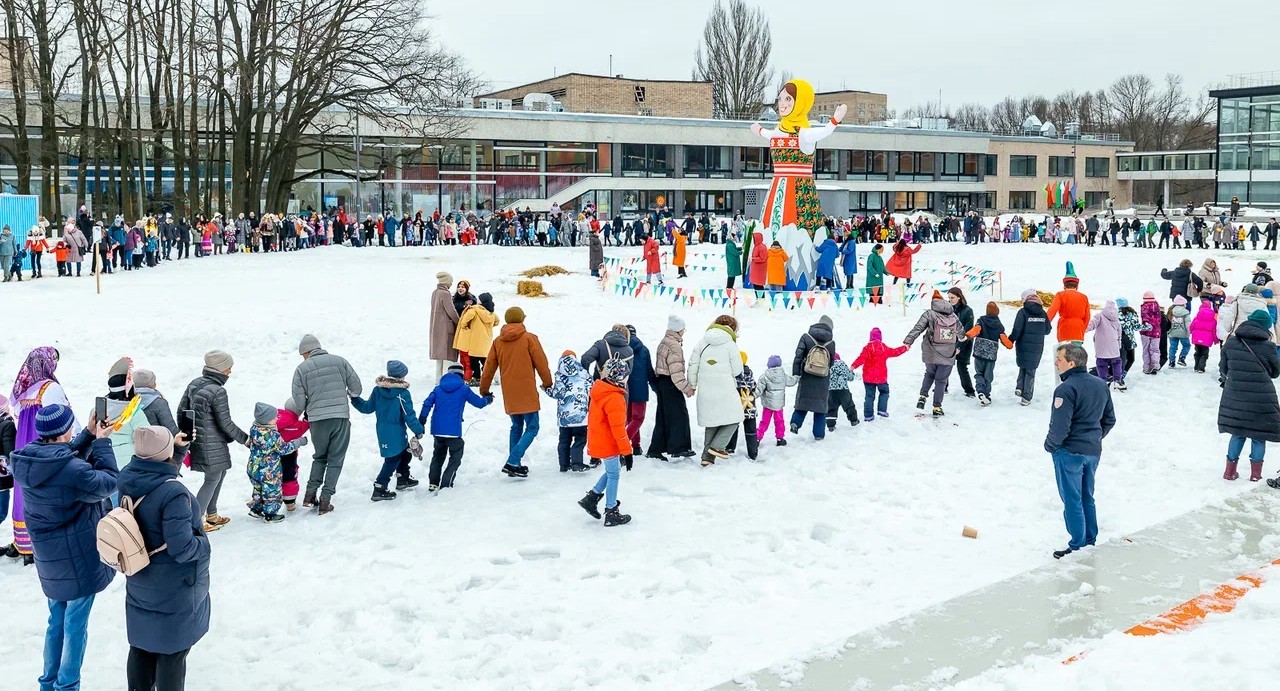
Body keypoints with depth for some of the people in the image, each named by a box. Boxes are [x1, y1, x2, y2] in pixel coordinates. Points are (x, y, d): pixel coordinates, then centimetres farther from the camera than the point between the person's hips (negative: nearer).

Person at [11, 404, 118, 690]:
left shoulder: (25, 461, -6)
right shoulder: (74, 471, -28)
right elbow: (108, 482, -13)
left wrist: (89, 435, 1)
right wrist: (101, 442, -8)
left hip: (49, 556, 7)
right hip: (78, 555, -7)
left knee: (57, 619, 22)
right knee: (75, 624, 7)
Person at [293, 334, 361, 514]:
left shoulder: (302, 368, 3)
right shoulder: (339, 361, 6)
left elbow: (298, 399, 1)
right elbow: (356, 387, 6)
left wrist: (306, 412, 22)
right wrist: (351, 396, 29)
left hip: (317, 420, 0)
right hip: (341, 417, 0)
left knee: (320, 457, 21)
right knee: (335, 460, 8)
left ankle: (310, 494, 14)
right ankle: (325, 500, 3)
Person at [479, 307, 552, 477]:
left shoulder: (498, 342, 5)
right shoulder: (529, 339, -8)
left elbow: (489, 368, 9)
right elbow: (541, 363, -4)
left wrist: (484, 390, 21)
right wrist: (547, 383, 12)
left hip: (509, 394, 6)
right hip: (527, 393, -5)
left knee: (516, 427, 19)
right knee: (532, 428, -1)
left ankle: (514, 464, 19)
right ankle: (513, 462, -14)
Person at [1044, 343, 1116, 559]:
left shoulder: (1066, 389, -21)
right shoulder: (1100, 385, 4)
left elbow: (1059, 427, -22)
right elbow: (1109, 419, 12)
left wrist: (1050, 445, -5)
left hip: (1069, 452, -8)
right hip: (1093, 452, 8)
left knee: (1072, 500, 4)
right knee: (1087, 497, 19)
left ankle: (1078, 546, 10)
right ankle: (1091, 541, 28)